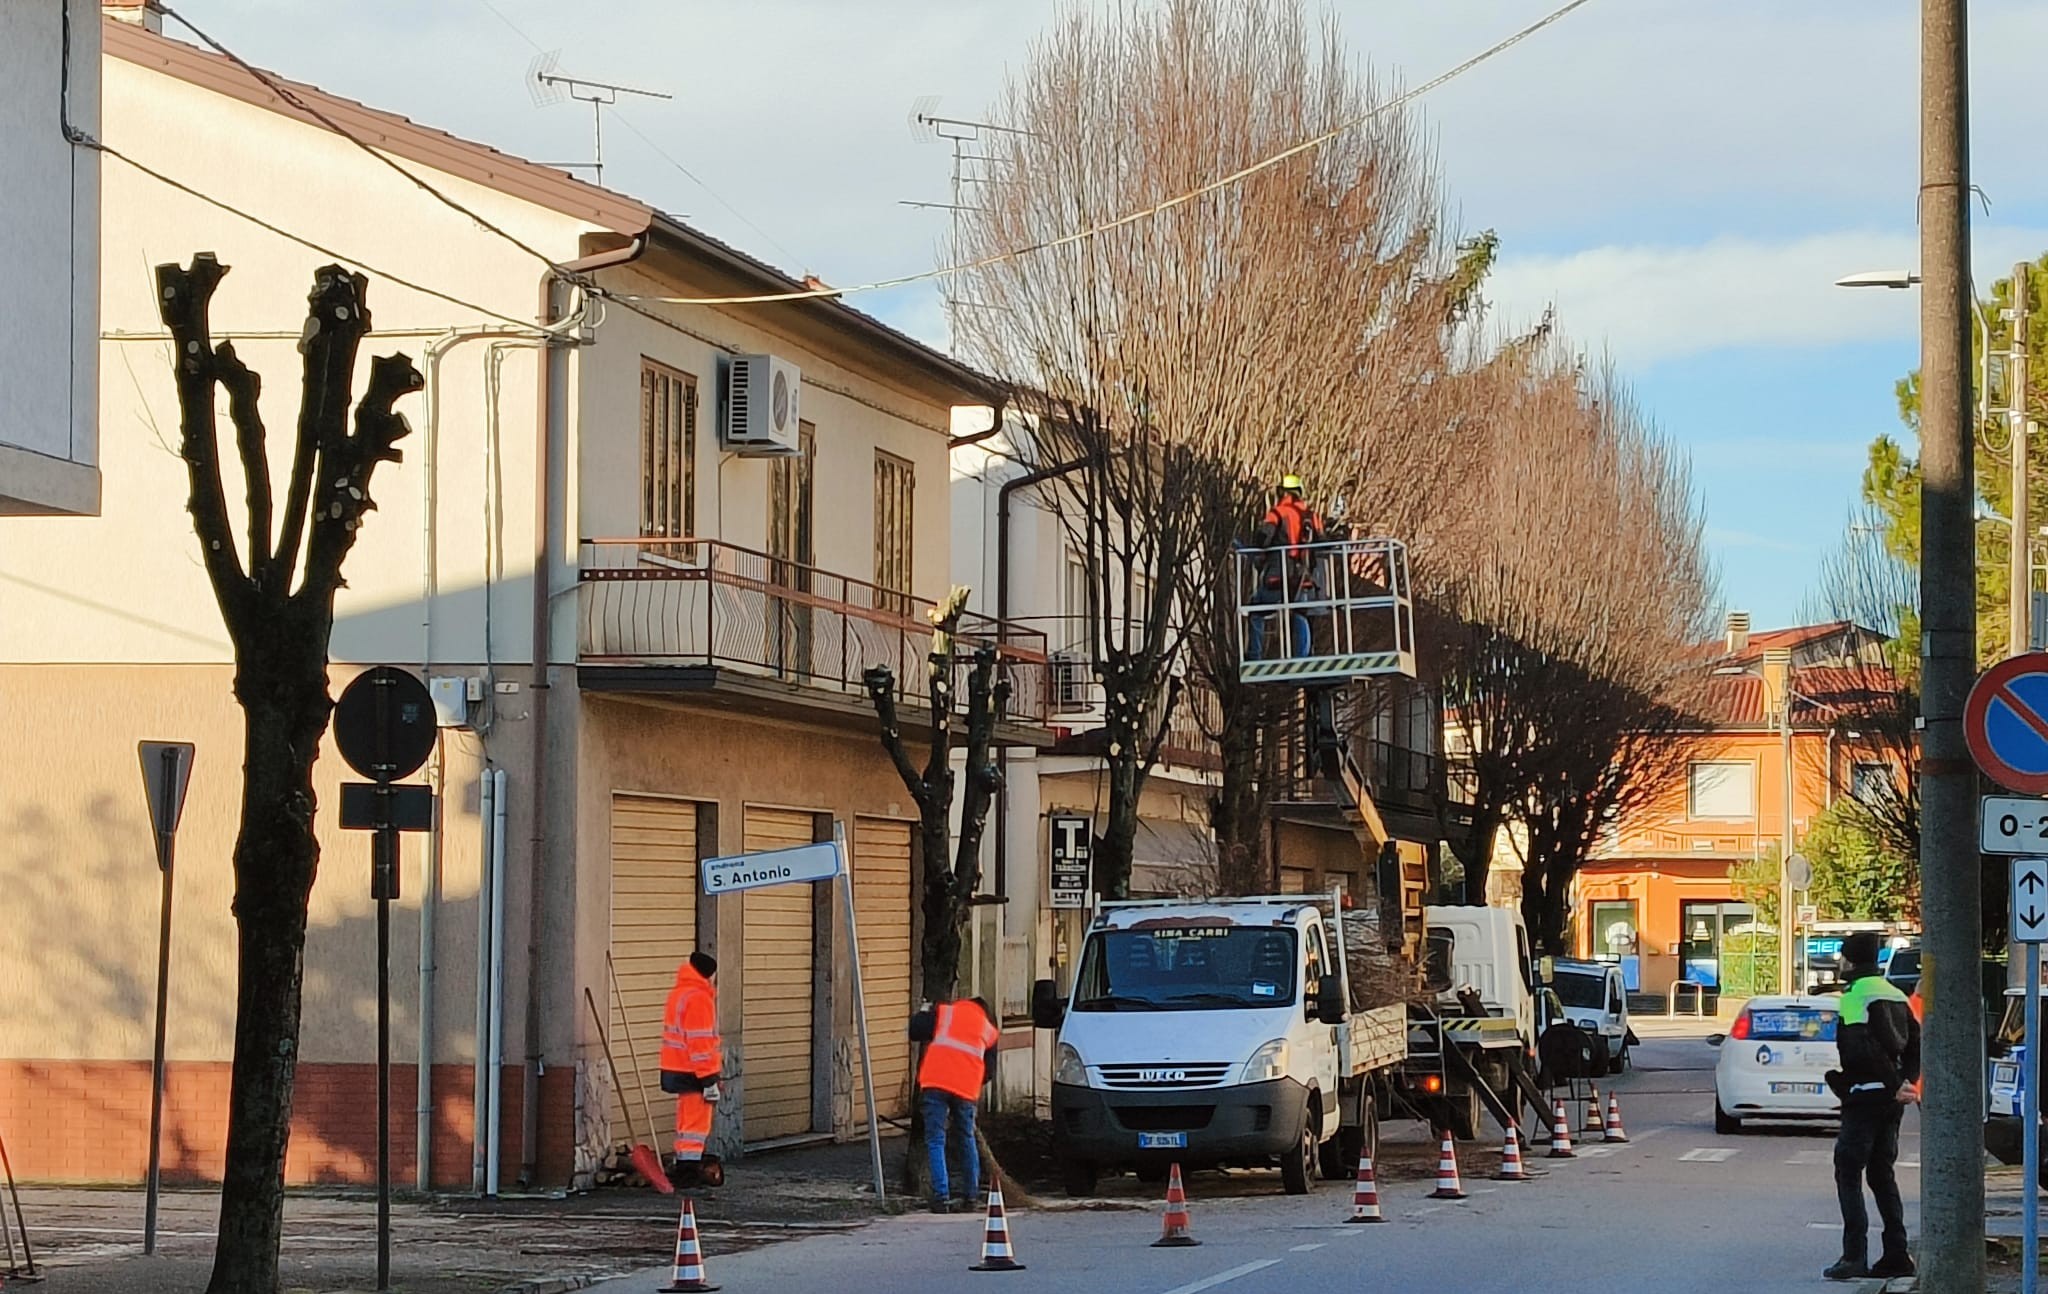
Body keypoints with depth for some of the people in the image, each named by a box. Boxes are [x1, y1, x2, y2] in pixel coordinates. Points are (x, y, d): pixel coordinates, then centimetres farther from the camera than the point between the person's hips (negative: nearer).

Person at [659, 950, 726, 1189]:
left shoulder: (678, 994, 15)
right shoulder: (698, 998, -17)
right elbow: (700, 1042, -21)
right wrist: (709, 1080, -20)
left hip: (676, 1068, 10)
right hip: (693, 1071, -10)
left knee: (688, 1120, 18)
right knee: (696, 1122, -6)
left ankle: (684, 1167, 24)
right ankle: (689, 1170, -6)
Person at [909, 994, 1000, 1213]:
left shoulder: (944, 1011, 17)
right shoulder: (989, 1030, 23)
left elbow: (915, 1030, 8)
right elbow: (989, 1070, 20)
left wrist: (925, 1013, 29)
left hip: (935, 1082, -2)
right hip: (967, 1087, 2)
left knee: (936, 1142, -1)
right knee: (967, 1140, 20)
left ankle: (941, 1196, -11)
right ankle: (971, 1195, 24)